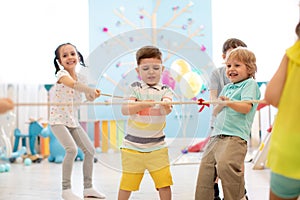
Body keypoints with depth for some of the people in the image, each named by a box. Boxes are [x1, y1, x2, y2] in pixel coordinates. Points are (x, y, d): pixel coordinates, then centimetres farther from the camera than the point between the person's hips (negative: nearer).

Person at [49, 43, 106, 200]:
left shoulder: (80, 78, 7)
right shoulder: (62, 74, -15)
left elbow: (89, 98, 8)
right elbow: (72, 84, -37)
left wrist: (93, 94, -14)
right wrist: (91, 90, -46)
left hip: (73, 121, 8)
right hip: (58, 120, -8)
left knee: (89, 150, 6)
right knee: (72, 149, -26)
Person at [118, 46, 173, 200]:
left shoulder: (165, 91, 1)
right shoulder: (135, 88, 0)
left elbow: (166, 109, -19)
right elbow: (125, 110, -12)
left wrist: (166, 107, -43)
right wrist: (141, 105, -30)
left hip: (157, 147, 0)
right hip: (132, 146, 0)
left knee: (164, 184, -3)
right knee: (126, 185, 10)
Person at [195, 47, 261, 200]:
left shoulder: (250, 84, 3)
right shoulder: (226, 88, 24)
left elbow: (246, 107, -11)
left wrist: (230, 102, -26)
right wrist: (221, 104, 0)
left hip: (235, 135, -8)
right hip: (216, 135, 8)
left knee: (225, 164, -29)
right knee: (205, 168, 2)